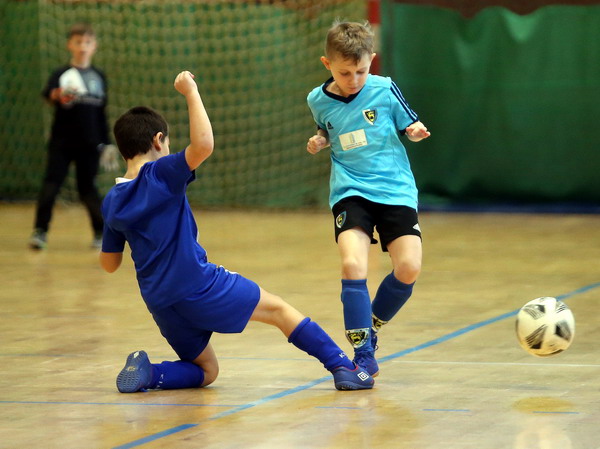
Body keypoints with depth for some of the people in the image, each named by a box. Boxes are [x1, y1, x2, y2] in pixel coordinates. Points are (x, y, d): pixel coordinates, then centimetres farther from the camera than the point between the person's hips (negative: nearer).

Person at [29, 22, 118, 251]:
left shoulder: (99, 77, 8)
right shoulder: (61, 74, -4)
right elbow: (47, 93, -24)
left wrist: (106, 143, 13)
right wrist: (56, 95, -48)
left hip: (89, 144, 2)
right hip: (61, 142, -2)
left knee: (87, 188, 5)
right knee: (51, 185, -9)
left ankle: (101, 232, 21)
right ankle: (40, 231, -2)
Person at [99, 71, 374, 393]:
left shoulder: (112, 202, 9)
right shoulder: (160, 173, -9)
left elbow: (109, 264, 15)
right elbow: (203, 144, -26)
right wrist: (191, 92, -17)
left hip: (159, 302, 6)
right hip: (198, 284, -6)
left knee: (205, 371, 20)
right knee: (277, 309, 10)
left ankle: (147, 372, -6)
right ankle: (342, 366, 1)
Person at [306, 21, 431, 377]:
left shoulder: (384, 90, -4)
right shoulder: (319, 101, 3)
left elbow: (410, 125, 8)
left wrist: (416, 132, -13)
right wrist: (318, 143, 3)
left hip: (395, 188, 0)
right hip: (349, 191, 0)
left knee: (409, 268, -13)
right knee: (353, 264, -22)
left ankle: (370, 330, 15)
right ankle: (363, 354, -11)